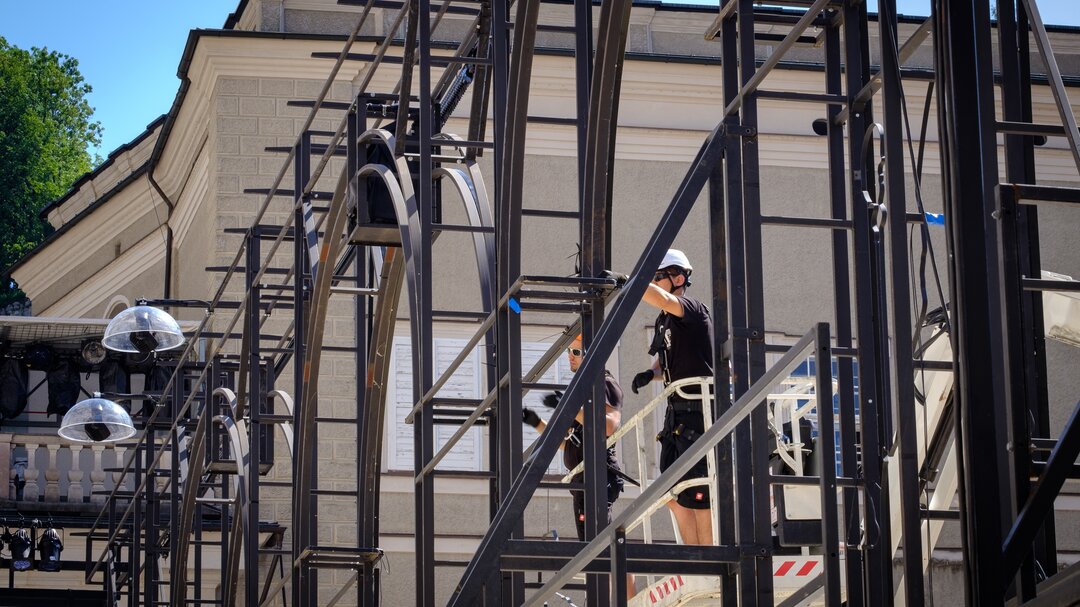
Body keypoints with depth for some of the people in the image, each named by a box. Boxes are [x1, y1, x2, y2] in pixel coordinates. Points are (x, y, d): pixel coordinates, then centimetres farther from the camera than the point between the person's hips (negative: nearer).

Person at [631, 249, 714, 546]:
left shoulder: (693, 310, -12)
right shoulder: (663, 320, 15)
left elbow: (662, 299, -33)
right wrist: (649, 374, 2)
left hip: (699, 413, -9)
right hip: (677, 412, 9)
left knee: (696, 495, -8)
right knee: (674, 494, 9)